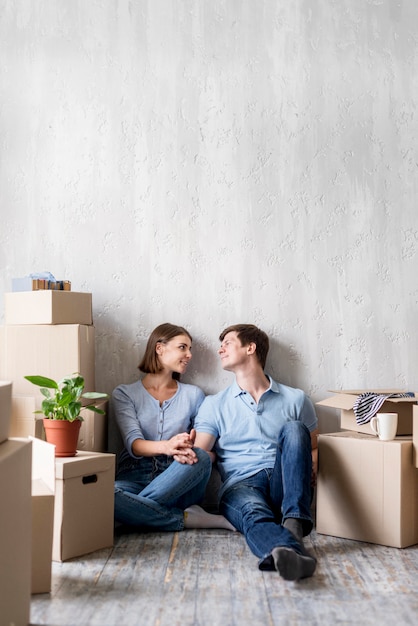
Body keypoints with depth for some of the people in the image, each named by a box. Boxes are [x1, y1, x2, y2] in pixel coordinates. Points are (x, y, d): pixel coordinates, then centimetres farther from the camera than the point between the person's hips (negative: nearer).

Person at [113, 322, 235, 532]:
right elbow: (133, 443, -8)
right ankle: (185, 519, -22)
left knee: (200, 457, -31)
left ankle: (138, 510, -24)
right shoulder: (124, 394, 8)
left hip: (178, 482, 2)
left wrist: (188, 447, -20)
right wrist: (166, 446, -30)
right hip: (135, 476, -1)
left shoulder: (193, 394, 14)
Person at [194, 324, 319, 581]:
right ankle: (291, 552, -68)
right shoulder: (214, 405, 18)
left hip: (286, 486, 1)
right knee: (253, 512, -36)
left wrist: (311, 468, -3)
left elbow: (315, 448, 21)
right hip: (240, 485, -1)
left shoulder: (295, 399, 18)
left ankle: (294, 523, -40)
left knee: (294, 428, -25)